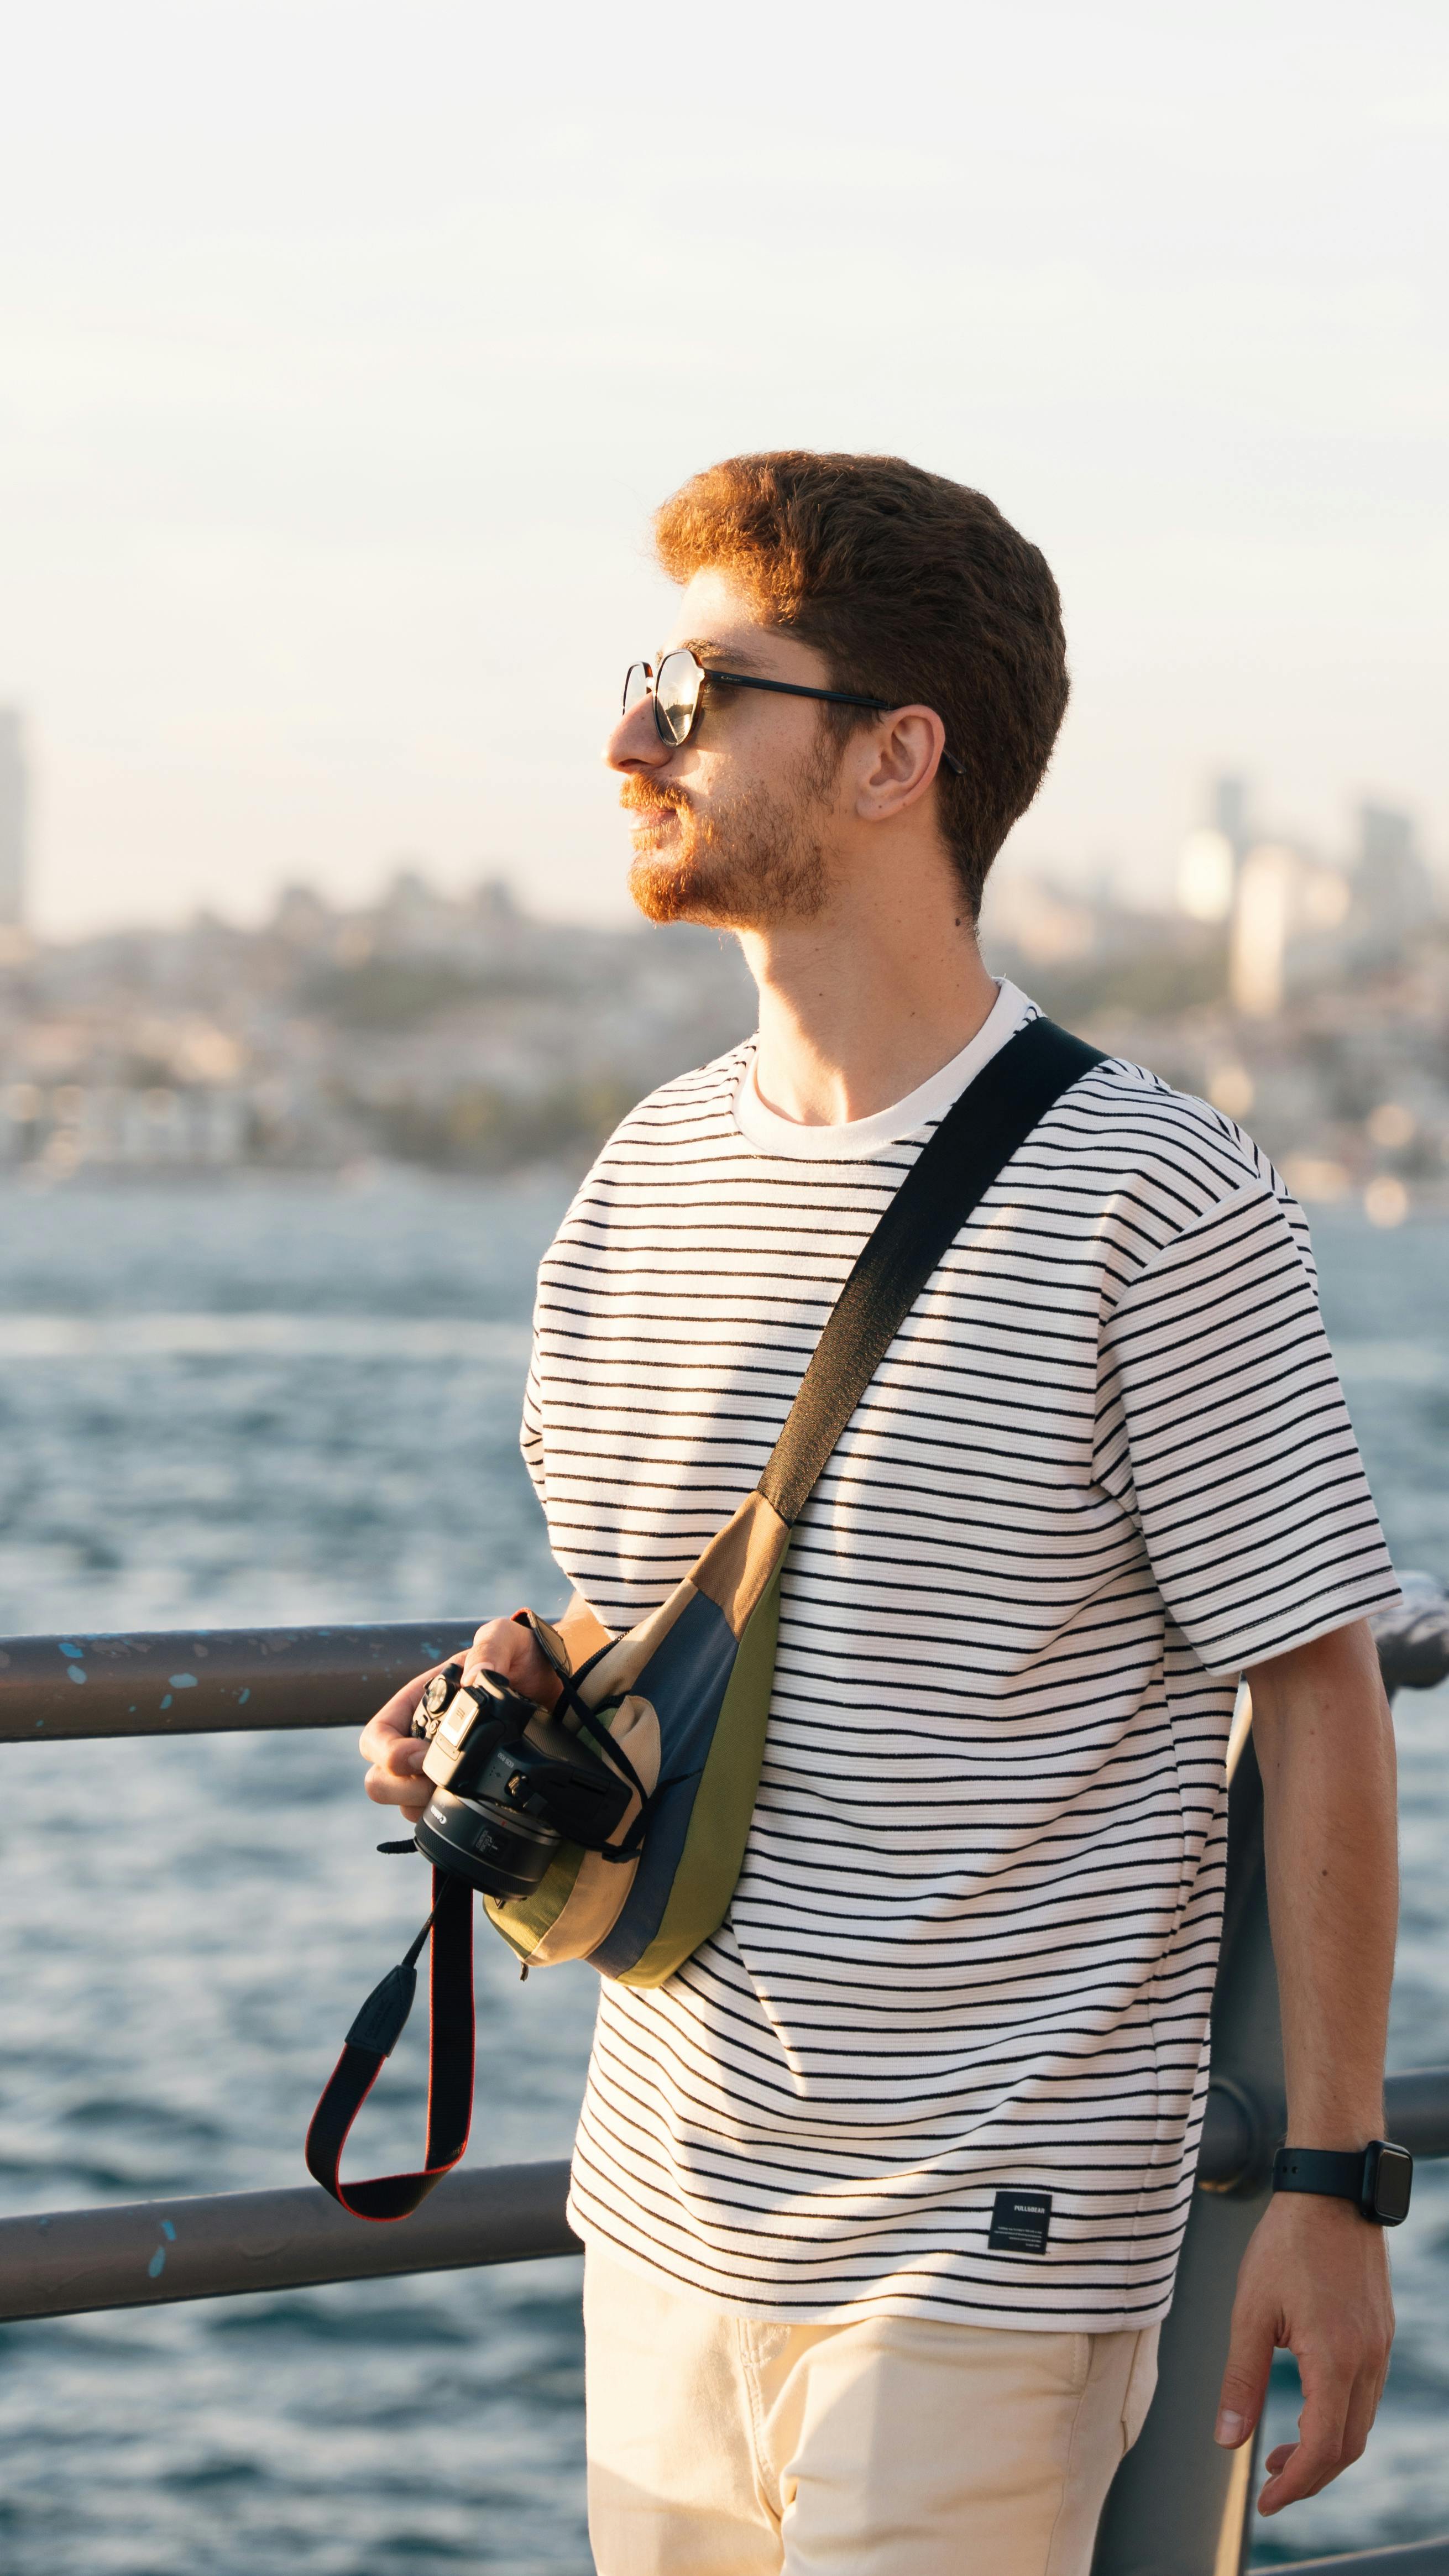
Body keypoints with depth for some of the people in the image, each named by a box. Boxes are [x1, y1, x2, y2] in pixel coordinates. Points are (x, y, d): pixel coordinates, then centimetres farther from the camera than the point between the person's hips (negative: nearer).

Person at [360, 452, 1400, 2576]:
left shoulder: (1161, 1206, -12)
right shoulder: (644, 1176, 8)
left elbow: (1319, 1692, -9)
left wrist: (1330, 2182, -10)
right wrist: (511, 1709, -2)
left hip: (989, 2240, -6)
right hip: (665, 2202, 6)